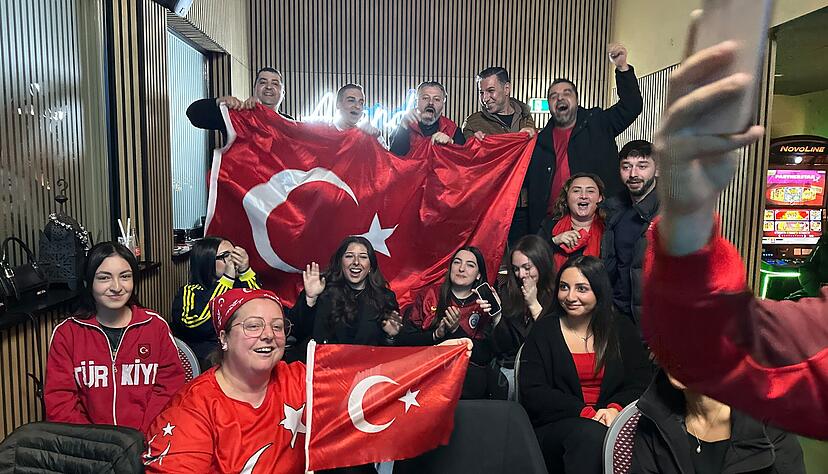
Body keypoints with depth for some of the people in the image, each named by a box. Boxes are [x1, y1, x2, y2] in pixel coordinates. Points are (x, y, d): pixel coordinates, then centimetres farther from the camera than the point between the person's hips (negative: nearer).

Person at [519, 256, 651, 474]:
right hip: (554, 428, -2)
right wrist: (585, 413, -16)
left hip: (610, 423, 2)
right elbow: (532, 392, -5)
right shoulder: (543, 331, 3)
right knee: (591, 434, -34)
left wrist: (615, 409, -17)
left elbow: (640, 382, 4)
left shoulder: (622, 330, 11)